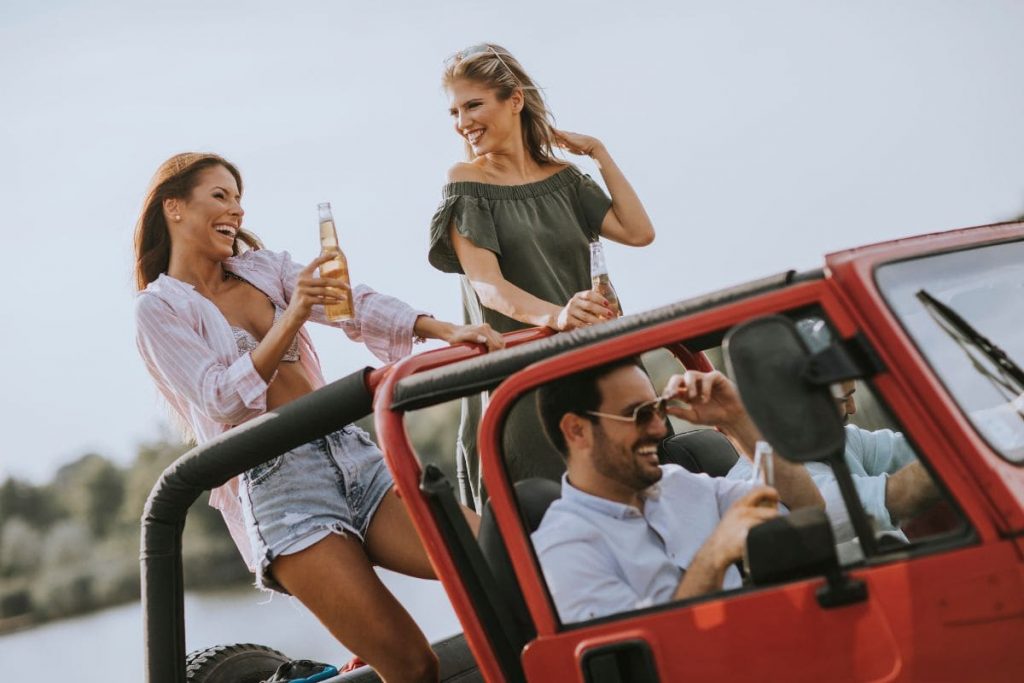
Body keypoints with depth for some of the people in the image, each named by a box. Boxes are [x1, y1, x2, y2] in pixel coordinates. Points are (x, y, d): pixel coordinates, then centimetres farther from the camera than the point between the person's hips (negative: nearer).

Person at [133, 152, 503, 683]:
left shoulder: (262, 267, 18)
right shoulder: (158, 308, 3)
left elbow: (356, 305, 2)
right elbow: (222, 401, -10)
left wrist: (446, 330, -14)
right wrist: (291, 319, -20)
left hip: (349, 451, 6)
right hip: (275, 483, -6)